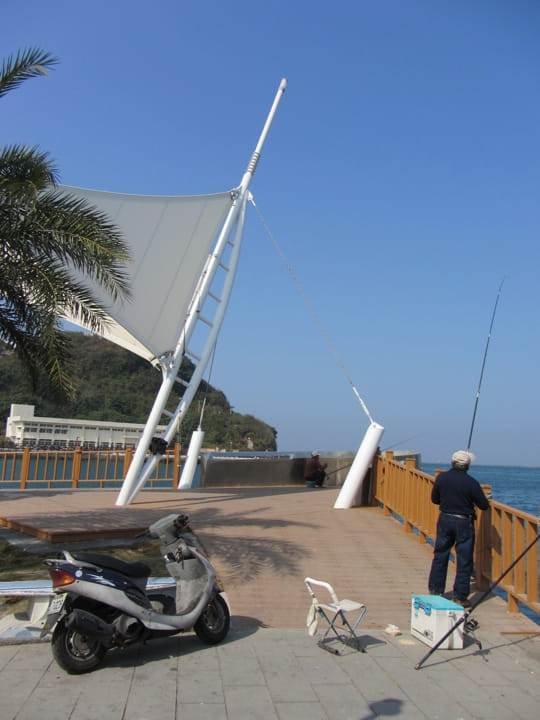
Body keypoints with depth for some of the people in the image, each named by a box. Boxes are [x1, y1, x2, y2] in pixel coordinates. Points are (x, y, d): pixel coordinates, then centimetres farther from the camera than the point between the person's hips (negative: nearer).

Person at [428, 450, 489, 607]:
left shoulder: (441, 478, -5)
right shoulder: (471, 483, -15)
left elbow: (434, 499, 7)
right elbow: (484, 505, -7)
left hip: (444, 520, 4)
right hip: (464, 523, -4)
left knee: (440, 556, 16)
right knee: (464, 561, 6)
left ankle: (435, 590, 25)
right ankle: (460, 597, 11)